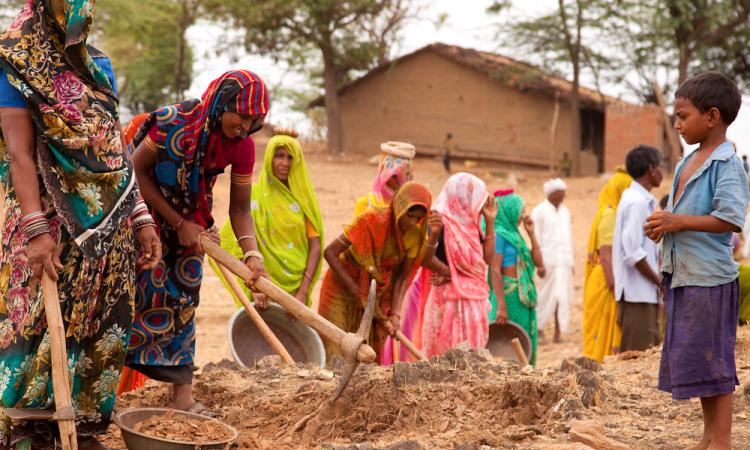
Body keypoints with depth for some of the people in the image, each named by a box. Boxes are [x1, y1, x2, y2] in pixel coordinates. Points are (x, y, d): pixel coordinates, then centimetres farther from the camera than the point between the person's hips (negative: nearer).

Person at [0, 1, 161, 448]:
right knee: (40, 325, -4)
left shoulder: (99, 64, 13)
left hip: (110, 226, 6)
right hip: (53, 223, -6)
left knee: (100, 328, 6)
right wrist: (37, 230, -22)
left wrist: (141, 217, 9)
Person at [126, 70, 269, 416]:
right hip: (147, 212, -5)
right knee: (144, 293, -10)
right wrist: (179, 224, -17)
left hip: (190, 221, 5)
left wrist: (251, 252, -24)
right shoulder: (173, 121, -26)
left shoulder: (242, 146, -12)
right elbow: (138, 172, -18)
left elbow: (239, 208, -7)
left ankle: (183, 397, 4)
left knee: (182, 302, 3)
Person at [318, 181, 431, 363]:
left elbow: (402, 277, -4)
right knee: (335, 350, -5)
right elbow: (330, 252, -23)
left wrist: (395, 314, -16)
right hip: (342, 287, -4)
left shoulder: (416, 235, -12)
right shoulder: (372, 220, -26)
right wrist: (355, 290, -23)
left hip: (378, 292, 4)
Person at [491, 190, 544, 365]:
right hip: (509, 294, -9)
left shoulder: (513, 233, 15)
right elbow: (495, 271, -17)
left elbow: (538, 262, 14)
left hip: (523, 296, 9)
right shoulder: (499, 234, -10)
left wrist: (531, 233, 10)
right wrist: (501, 306, -23)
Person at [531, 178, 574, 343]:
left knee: (563, 297, 2)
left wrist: (571, 261, 15)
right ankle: (538, 329, 7)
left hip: (564, 262, 6)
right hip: (548, 261, -6)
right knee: (546, 297, -6)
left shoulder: (565, 211, 16)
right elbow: (536, 239, -8)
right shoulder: (539, 211, -3)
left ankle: (558, 332, 6)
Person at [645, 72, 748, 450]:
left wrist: (679, 222, -21)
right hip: (681, 275, 9)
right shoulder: (686, 164, 14)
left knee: (712, 361, -3)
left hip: (709, 278, -9)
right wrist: (662, 226, 4)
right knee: (695, 360, 14)